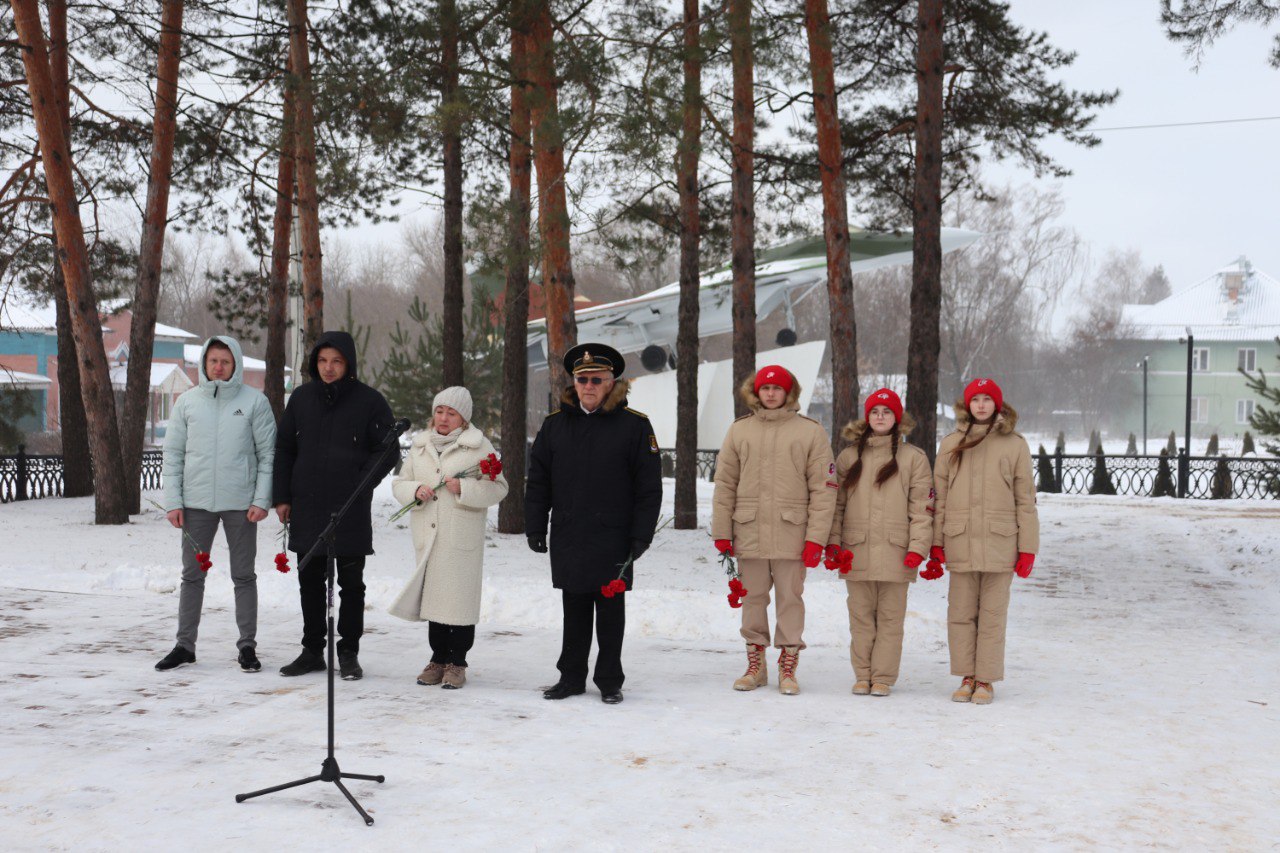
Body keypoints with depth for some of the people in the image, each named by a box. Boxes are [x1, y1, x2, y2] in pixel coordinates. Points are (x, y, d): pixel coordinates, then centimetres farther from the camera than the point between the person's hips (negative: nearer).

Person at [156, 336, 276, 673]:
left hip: (241, 503, -2)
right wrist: (173, 501, -1)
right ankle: (185, 644, 18)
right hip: (196, 503, 2)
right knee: (192, 575, 9)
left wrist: (262, 499, -9)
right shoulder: (187, 402, 5)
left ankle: (247, 645, 14)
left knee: (243, 576, 7)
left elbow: (267, 453, -1)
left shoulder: (255, 402, -1)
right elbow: (173, 454, 6)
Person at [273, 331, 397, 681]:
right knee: (310, 581, 11)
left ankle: (349, 653, 14)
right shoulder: (302, 397, 7)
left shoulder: (369, 401, -4)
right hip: (306, 508, 4)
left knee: (351, 583, 5)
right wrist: (283, 496, 6)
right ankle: (312, 650, 21)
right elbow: (284, 448, 12)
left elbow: (387, 451, -2)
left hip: (351, 511, -4)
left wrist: (360, 485, -11)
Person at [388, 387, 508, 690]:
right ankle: (438, 658, 17)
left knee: (460, 595, -4)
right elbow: (399, 483, 17)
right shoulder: (420, 445, 15)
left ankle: (457, 662, 5)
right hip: (427, 535, 4)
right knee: (433, 594, 7)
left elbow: (498, 488, -3)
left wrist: (464, 488, -16)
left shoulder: (479, 446, 0)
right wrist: (415, 491, -5)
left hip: (462, 536, -4)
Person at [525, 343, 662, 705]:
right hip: (567, 539, 3)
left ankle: (610, 681, 17)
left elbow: (649, 486, -2)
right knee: (574, 611, 11)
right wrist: (535, 528, 6)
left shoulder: (634, 425, -2)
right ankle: (571, 677, 21)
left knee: (611, 610, 6)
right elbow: (537, 481, 11)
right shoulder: (555, 424, 8)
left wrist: (642, 535, -6)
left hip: (613, 539, -3)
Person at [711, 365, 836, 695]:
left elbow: (823, 488, -2)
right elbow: (725, 483, 8)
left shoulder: (811, 432, 1)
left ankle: (787, 668, 12)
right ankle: (755, 665, 20)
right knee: (753, 598, 9)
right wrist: (722, 531, 3)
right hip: (749, 532, 2)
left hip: (791, 534, -2)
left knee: (790, 598, 3)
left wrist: (816, 537, -8)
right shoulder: (740, 430, 7)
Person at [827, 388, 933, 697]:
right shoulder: (848, 457, 13)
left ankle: (883, 676, 9)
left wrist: (918, 547, -10)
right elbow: (836, 503, 11)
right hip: (856, 551, 2)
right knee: (861, 616, 6)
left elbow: (921, 508, -1)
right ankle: (863, 675, 14)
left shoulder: (914, 458, 4)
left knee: (890, 616, 2)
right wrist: (833, 542, 1)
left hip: (895, 551, -2)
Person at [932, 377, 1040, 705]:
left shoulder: (1015, 445, 3)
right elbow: (940, 496, 9)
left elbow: (1025, 499, 3)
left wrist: (1027, 548, -1)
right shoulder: (951, 444, 8)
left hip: (1000, 542, -2)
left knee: (993, 614, 3)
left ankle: (985, 680, 11)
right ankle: (967, 677, 15)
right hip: (960, 542, 2)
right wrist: (936, 541, 3)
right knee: (961, 613, 5)